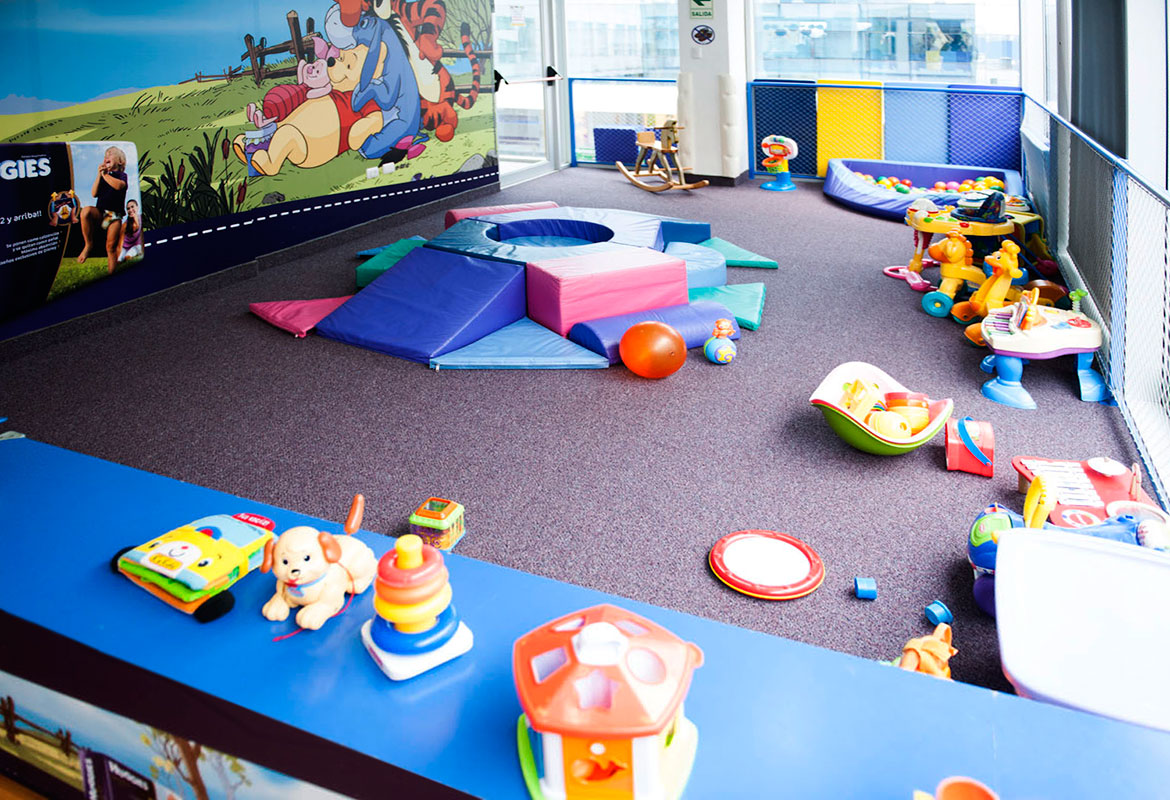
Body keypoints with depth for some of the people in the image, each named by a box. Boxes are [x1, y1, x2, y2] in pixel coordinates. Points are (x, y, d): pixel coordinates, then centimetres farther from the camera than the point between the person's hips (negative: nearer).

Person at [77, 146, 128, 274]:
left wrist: (104, 175, -4)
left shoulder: (122, 175, 9)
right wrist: (99, 175, 1)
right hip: (100, 212, 3)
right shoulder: (103, 176, 21)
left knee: (111, 246, -13)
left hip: (114, 215, -3)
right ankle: (89, 244, -19)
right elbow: (94, 194, 7)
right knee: (86, 211, -32)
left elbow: (119, 185, -16)